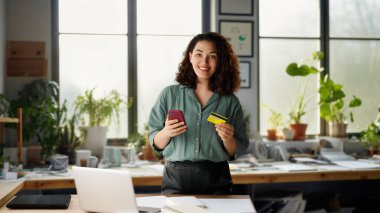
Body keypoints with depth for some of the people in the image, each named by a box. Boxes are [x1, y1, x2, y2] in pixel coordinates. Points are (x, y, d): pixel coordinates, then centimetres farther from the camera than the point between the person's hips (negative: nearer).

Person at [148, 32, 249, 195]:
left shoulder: (230, 102, 5)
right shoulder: (169, 94, 4)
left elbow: (237, 152, 8)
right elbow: (155, 143, 5)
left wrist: (228, 139, -11)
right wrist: (166, 133, -14)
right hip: (176, 179, 0)